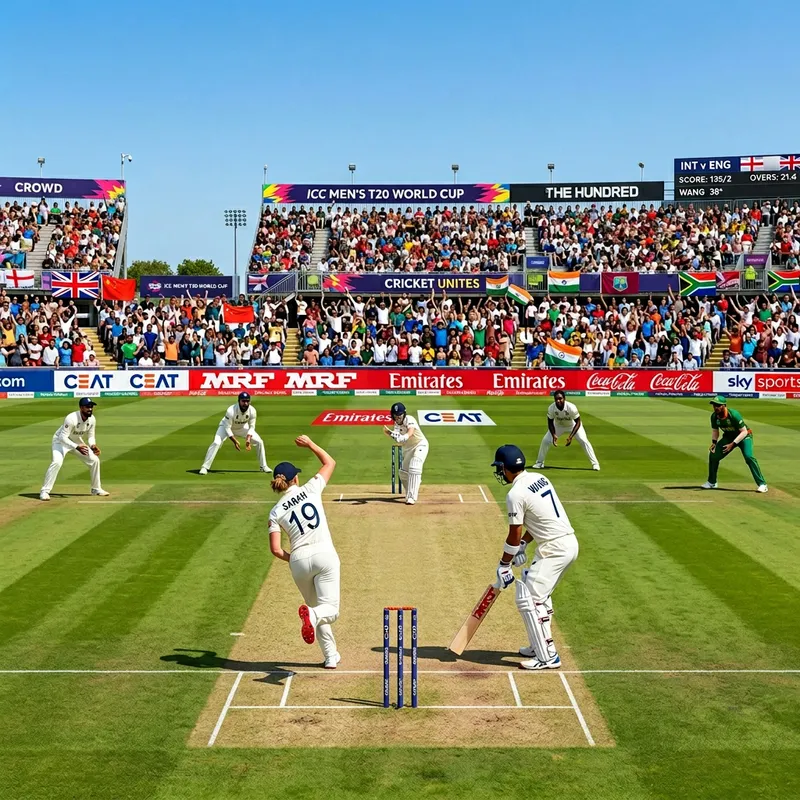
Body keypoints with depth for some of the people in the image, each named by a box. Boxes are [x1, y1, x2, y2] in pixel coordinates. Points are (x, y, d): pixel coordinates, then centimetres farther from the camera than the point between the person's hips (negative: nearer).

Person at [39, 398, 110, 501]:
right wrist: (77, 447, -45)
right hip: (61, 440, -6)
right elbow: (63, 437, -35)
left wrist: (93, 446, -22)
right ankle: (45, 491, -20)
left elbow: (91, 436, -1)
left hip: (77, 442, 7)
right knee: (57, 462, -29)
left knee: (94, 460, 1)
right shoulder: (71, 418, -34)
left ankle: (96, 489, 19)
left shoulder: (92, 419, -14)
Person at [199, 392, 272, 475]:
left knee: (259, 442, -6)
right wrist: (234, 441, -36)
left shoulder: (252, 411, -26)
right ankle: (205, 467, -18)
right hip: (226, 426, -4)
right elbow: (227, 428, -29)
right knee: (216, 443, -26)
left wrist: (248, 438, -29)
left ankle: (263, 466, 11)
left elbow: (251, 427, -13)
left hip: (243, 427, 4)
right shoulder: (231, 411, -37)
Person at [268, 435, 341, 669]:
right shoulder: (310, 489, 5)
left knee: (317, 609, 21)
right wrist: (310, 444, 29)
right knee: (330, 610, -3)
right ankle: (312, 615, -37)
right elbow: (330, 463, 22)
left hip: (299, 561, 2)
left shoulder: (276, 512, 6)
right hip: (325, 555, -2)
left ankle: (331, 656, 18)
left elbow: (275, 550, -1)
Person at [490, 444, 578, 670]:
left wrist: (504, 564, 3)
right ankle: (542, 645, 33)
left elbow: (514, 535, -9)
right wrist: (523, 544, 17)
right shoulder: (539, 478, 11)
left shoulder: (516, 494, -15)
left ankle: (547, 657, -4)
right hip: (569, 543, 10)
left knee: (527, 598, -5)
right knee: (539, 594, 24)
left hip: (554, 549, -10)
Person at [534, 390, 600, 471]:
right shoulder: (551, 408, -30)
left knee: (584, 441, -17)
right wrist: (554, 435, -29)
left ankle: (595, 463, -6)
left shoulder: (571, 407, -37)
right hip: (558, 425, 2)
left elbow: (578, 423, -27)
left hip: (573, 425, -2)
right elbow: (550, 423, -14)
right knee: (545, 441, -8)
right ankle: (539, 463, 12)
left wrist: (571, 437, -36)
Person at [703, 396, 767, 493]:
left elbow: (744, 432, -29)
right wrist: (714, 443, -13)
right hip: (728, 436, 6)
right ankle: (712, 482, 16)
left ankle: (762, 484, -21)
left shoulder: (734, 415, -32)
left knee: (749, 457, -27)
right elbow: (715, 430, 4)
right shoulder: (714, 416, -14)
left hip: (744, 436, -6)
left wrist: (732, 444, -35)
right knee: (713, 455, -3)